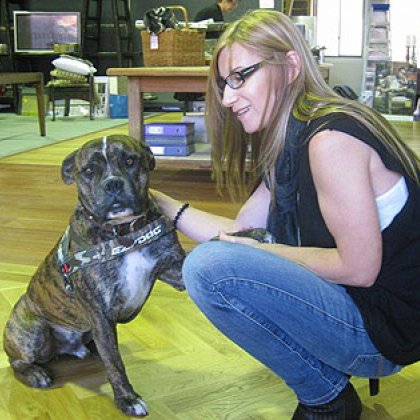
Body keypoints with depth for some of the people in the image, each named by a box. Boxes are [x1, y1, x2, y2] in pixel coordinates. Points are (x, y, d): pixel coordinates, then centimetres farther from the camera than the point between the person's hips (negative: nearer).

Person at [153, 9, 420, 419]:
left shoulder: (331, 138, -23)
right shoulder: (291, 142, 7)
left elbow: (359, 269, -22)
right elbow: (241, 230, 7)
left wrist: (259, 249, -14)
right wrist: (161, 203, 3)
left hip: (386, 330, -10)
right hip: (349, 300, 10)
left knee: (209, 267, -22)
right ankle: (331, 373, 15)